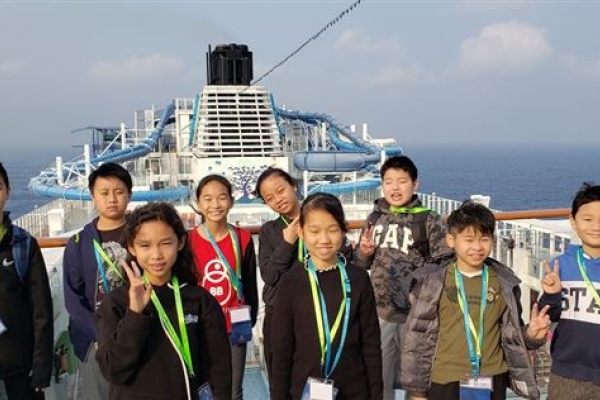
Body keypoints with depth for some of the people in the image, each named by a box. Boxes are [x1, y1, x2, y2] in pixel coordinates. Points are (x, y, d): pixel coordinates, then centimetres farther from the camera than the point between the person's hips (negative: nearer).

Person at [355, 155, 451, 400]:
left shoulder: (429, 221, -9)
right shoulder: (375, 218, 5)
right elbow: (362, 264, 15)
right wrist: (363, 252, -6)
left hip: (415, 313, -4)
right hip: (379, 311, 4)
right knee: (378, 379, 17)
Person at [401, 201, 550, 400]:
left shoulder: (504, 282, 2)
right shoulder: (434, 281, -6)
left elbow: (512, 333, 12)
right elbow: (418, 335, -2)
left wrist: (530, 334, -11)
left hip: (492, 383, 2)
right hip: (445, 382, -2)